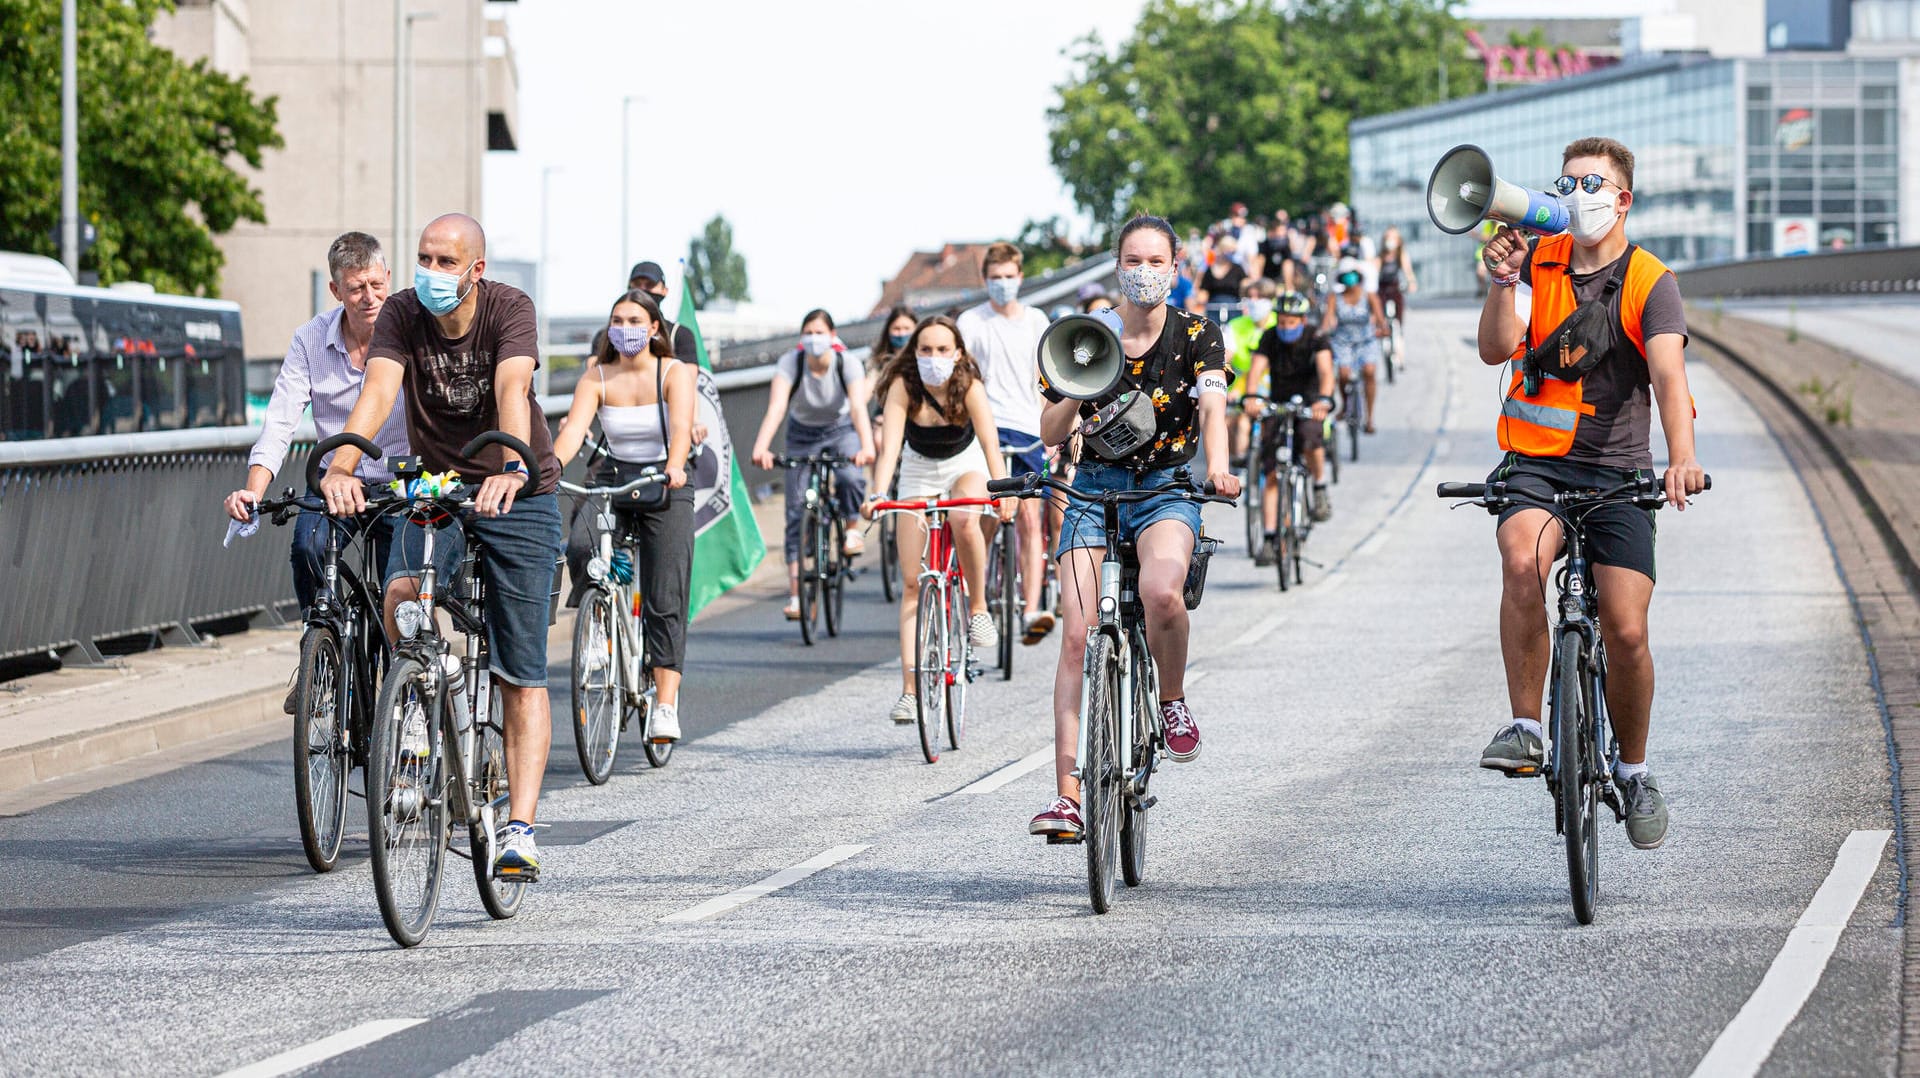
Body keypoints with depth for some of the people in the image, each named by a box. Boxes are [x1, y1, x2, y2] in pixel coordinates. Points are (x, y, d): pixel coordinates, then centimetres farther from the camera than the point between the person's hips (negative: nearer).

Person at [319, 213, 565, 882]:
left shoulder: (509, 309, -17)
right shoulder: (402, 315, -11)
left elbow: (513, 389, -34)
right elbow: (378, 388, -26)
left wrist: (513, 470, -53)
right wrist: (341, 466, -45)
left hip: (518, 495, -2)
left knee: (521, 674, -5)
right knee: (401, 595, -30)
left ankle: (520, 829, -5)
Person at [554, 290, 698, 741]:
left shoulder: (675, 373, -7)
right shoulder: (596, 379, 0)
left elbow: (681, 425, -25)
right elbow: (573, 429, -15)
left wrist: (675, 467, -46)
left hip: (665, 490, -2)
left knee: (665, 601, -10)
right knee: (580, 548, -29)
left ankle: (666, 705, -10)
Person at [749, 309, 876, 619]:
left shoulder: (847, 363, -23)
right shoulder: (790, 363, -23)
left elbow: (858, 407, -36)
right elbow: (776, 407, -36)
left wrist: (867, 447, -54)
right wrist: (761, 447, -52)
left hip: (841, 430, -1)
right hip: (802, 435, 1)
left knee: (850, 478, -32)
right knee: (797, 509, -9)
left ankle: (851, 526, 2)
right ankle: (795, 592, -8)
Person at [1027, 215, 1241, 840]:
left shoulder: (1197, 336, -3)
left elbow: (1212, 406, -19)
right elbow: (1051, 434, 3)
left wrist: (1218, 467, -39)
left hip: (1167, 490, -2)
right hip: (1096, 489, 2)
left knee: (1161, 593, -34)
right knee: (1077, 635, -14)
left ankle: (1173, 700, -4)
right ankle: (1067, 791, -15)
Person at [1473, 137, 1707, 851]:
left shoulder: (1649, 282, -3)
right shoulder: (1539, 262, 5)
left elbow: (1668, 373, -19)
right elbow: (1496, 350, -7)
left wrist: (1682, 457, -35)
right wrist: (1502, 281, -23)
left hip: (1617, 473, -1)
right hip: (1536, 463, 1)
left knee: (1626, 632, -8)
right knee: (1523, 559, -32)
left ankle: (1633, 772, 17)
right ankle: (1525, 730, -24)